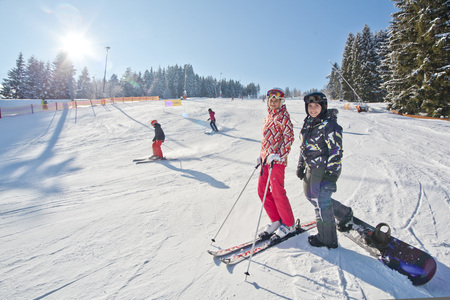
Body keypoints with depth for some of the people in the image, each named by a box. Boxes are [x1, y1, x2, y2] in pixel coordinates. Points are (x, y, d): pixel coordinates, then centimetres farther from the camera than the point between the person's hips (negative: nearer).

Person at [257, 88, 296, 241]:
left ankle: (289, 224, 17)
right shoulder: (269, 116, 17)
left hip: (277, 160, -8)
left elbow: (289, 137, -14)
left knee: (277, 193, -3)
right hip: (266, 158, 9)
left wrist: (278, 155, -21)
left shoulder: (283, 116, -7)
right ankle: (276, 220, 24)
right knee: (262, 191, 9)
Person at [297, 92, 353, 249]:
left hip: (325, 169, -9)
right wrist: (301, 165, 17)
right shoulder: (308, 123, 10)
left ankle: (327, 239, 22)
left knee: (321, 202, 1)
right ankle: (344, 213, 40)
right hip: (311, 168, 9)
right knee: (311, 195, 20)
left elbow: (336, 152, -18)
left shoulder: (329, 125, -16)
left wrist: (330, 176, -21)